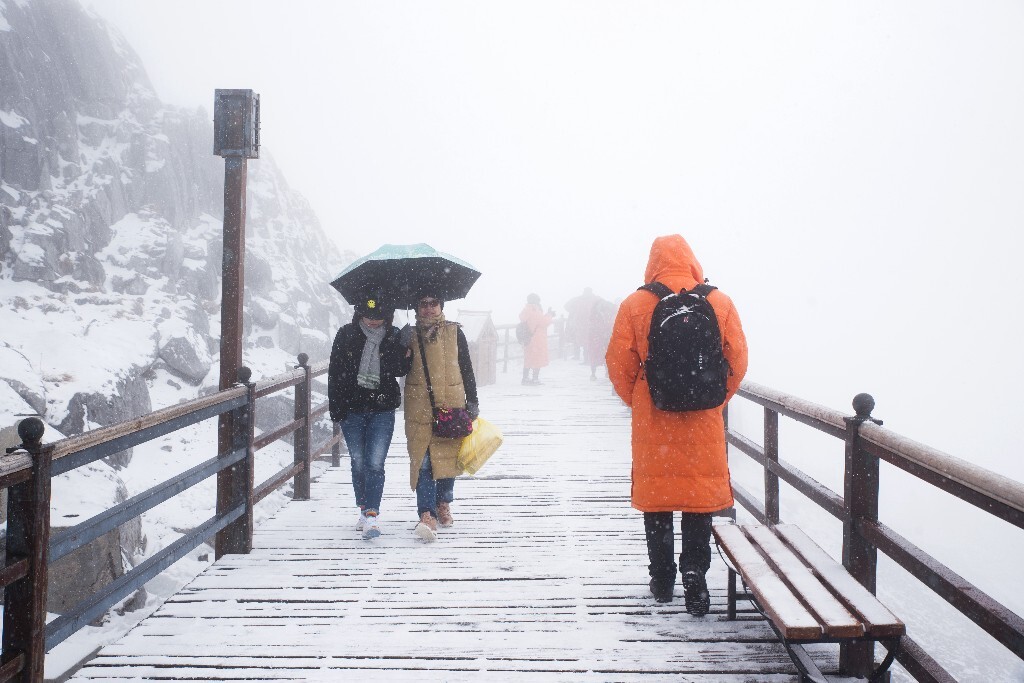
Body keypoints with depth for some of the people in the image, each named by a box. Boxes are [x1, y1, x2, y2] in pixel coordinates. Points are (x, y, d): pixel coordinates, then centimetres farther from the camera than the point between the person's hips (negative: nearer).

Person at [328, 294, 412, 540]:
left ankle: (371, 515, -10)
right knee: (358, 463, 10)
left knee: (375, 464, -10)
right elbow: (334, 373, 3)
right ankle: (364, 510, 25)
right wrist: (336, 408, -1)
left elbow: (402, 371, 2)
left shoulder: (394, 338, 0)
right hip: (352, 410, 2)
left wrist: (404, 354, -18)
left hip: (382, 411, -1)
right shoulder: (346, 335, 0)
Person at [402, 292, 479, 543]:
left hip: (452, 406, 1)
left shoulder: (454, 333, 6)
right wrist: (403, 347, -14)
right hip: (419, 407, -1)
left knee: (448, 456, 9)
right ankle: (427, 515, -14)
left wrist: (472, 401, 7)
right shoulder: (409, 335, 7)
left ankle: (443, 504, 30)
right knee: (422, 461, -10)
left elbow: (467, 369, 9)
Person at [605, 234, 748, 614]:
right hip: (704, 424, 0)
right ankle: (694, 580, 5)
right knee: (700, 497, 7)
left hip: (652, 423, 0)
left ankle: (662, 579, 21)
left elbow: (619, 365, -2)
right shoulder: (720, 303, -1)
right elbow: (737, 360, 2)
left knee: (656, 496, 12)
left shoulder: (635, 305, -4)